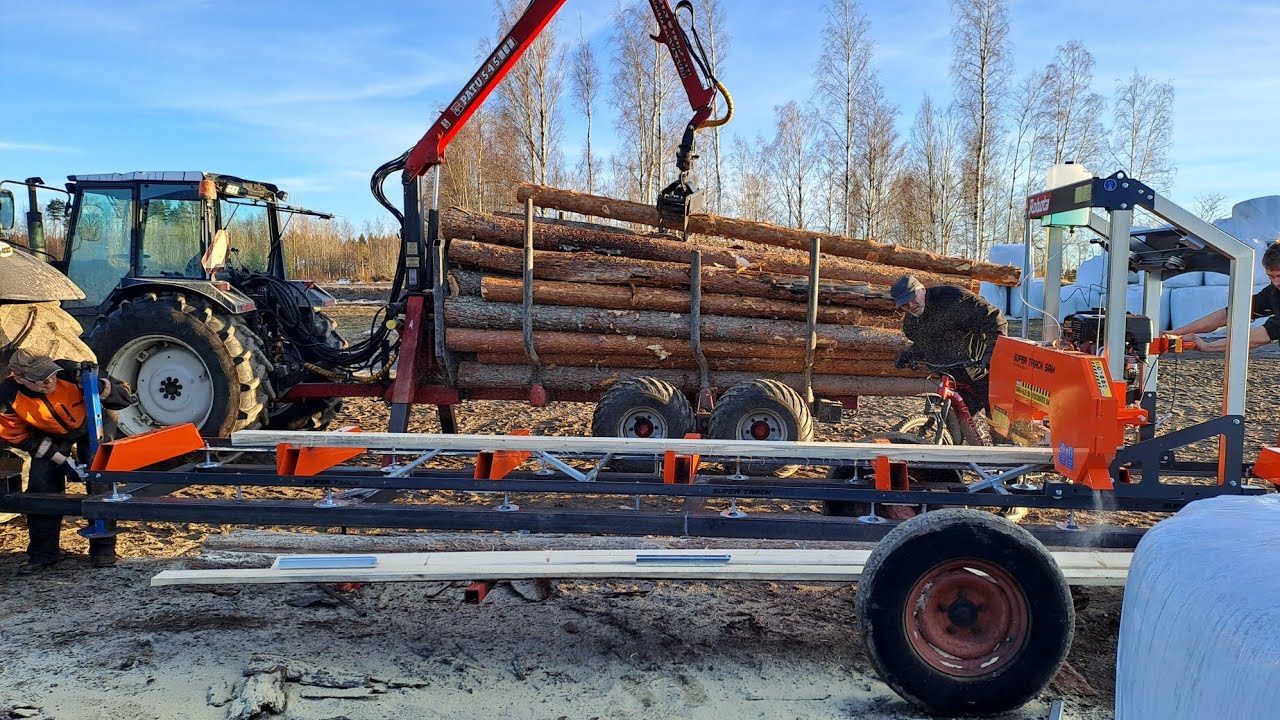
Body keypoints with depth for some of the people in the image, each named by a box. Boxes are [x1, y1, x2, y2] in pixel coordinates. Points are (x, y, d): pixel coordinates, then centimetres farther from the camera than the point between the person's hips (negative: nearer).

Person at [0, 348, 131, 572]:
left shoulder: (70, 372, -36)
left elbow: (123, 397, -29)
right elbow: (19, 436, -13)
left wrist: (100, 386, -51)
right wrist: (61, 459, -19)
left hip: (89, 426, -2)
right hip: (49, 437, 2)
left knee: (99, 483, -13)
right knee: (41, 485, -7)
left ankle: (103, 548, -2)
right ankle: (43, 552, 10)